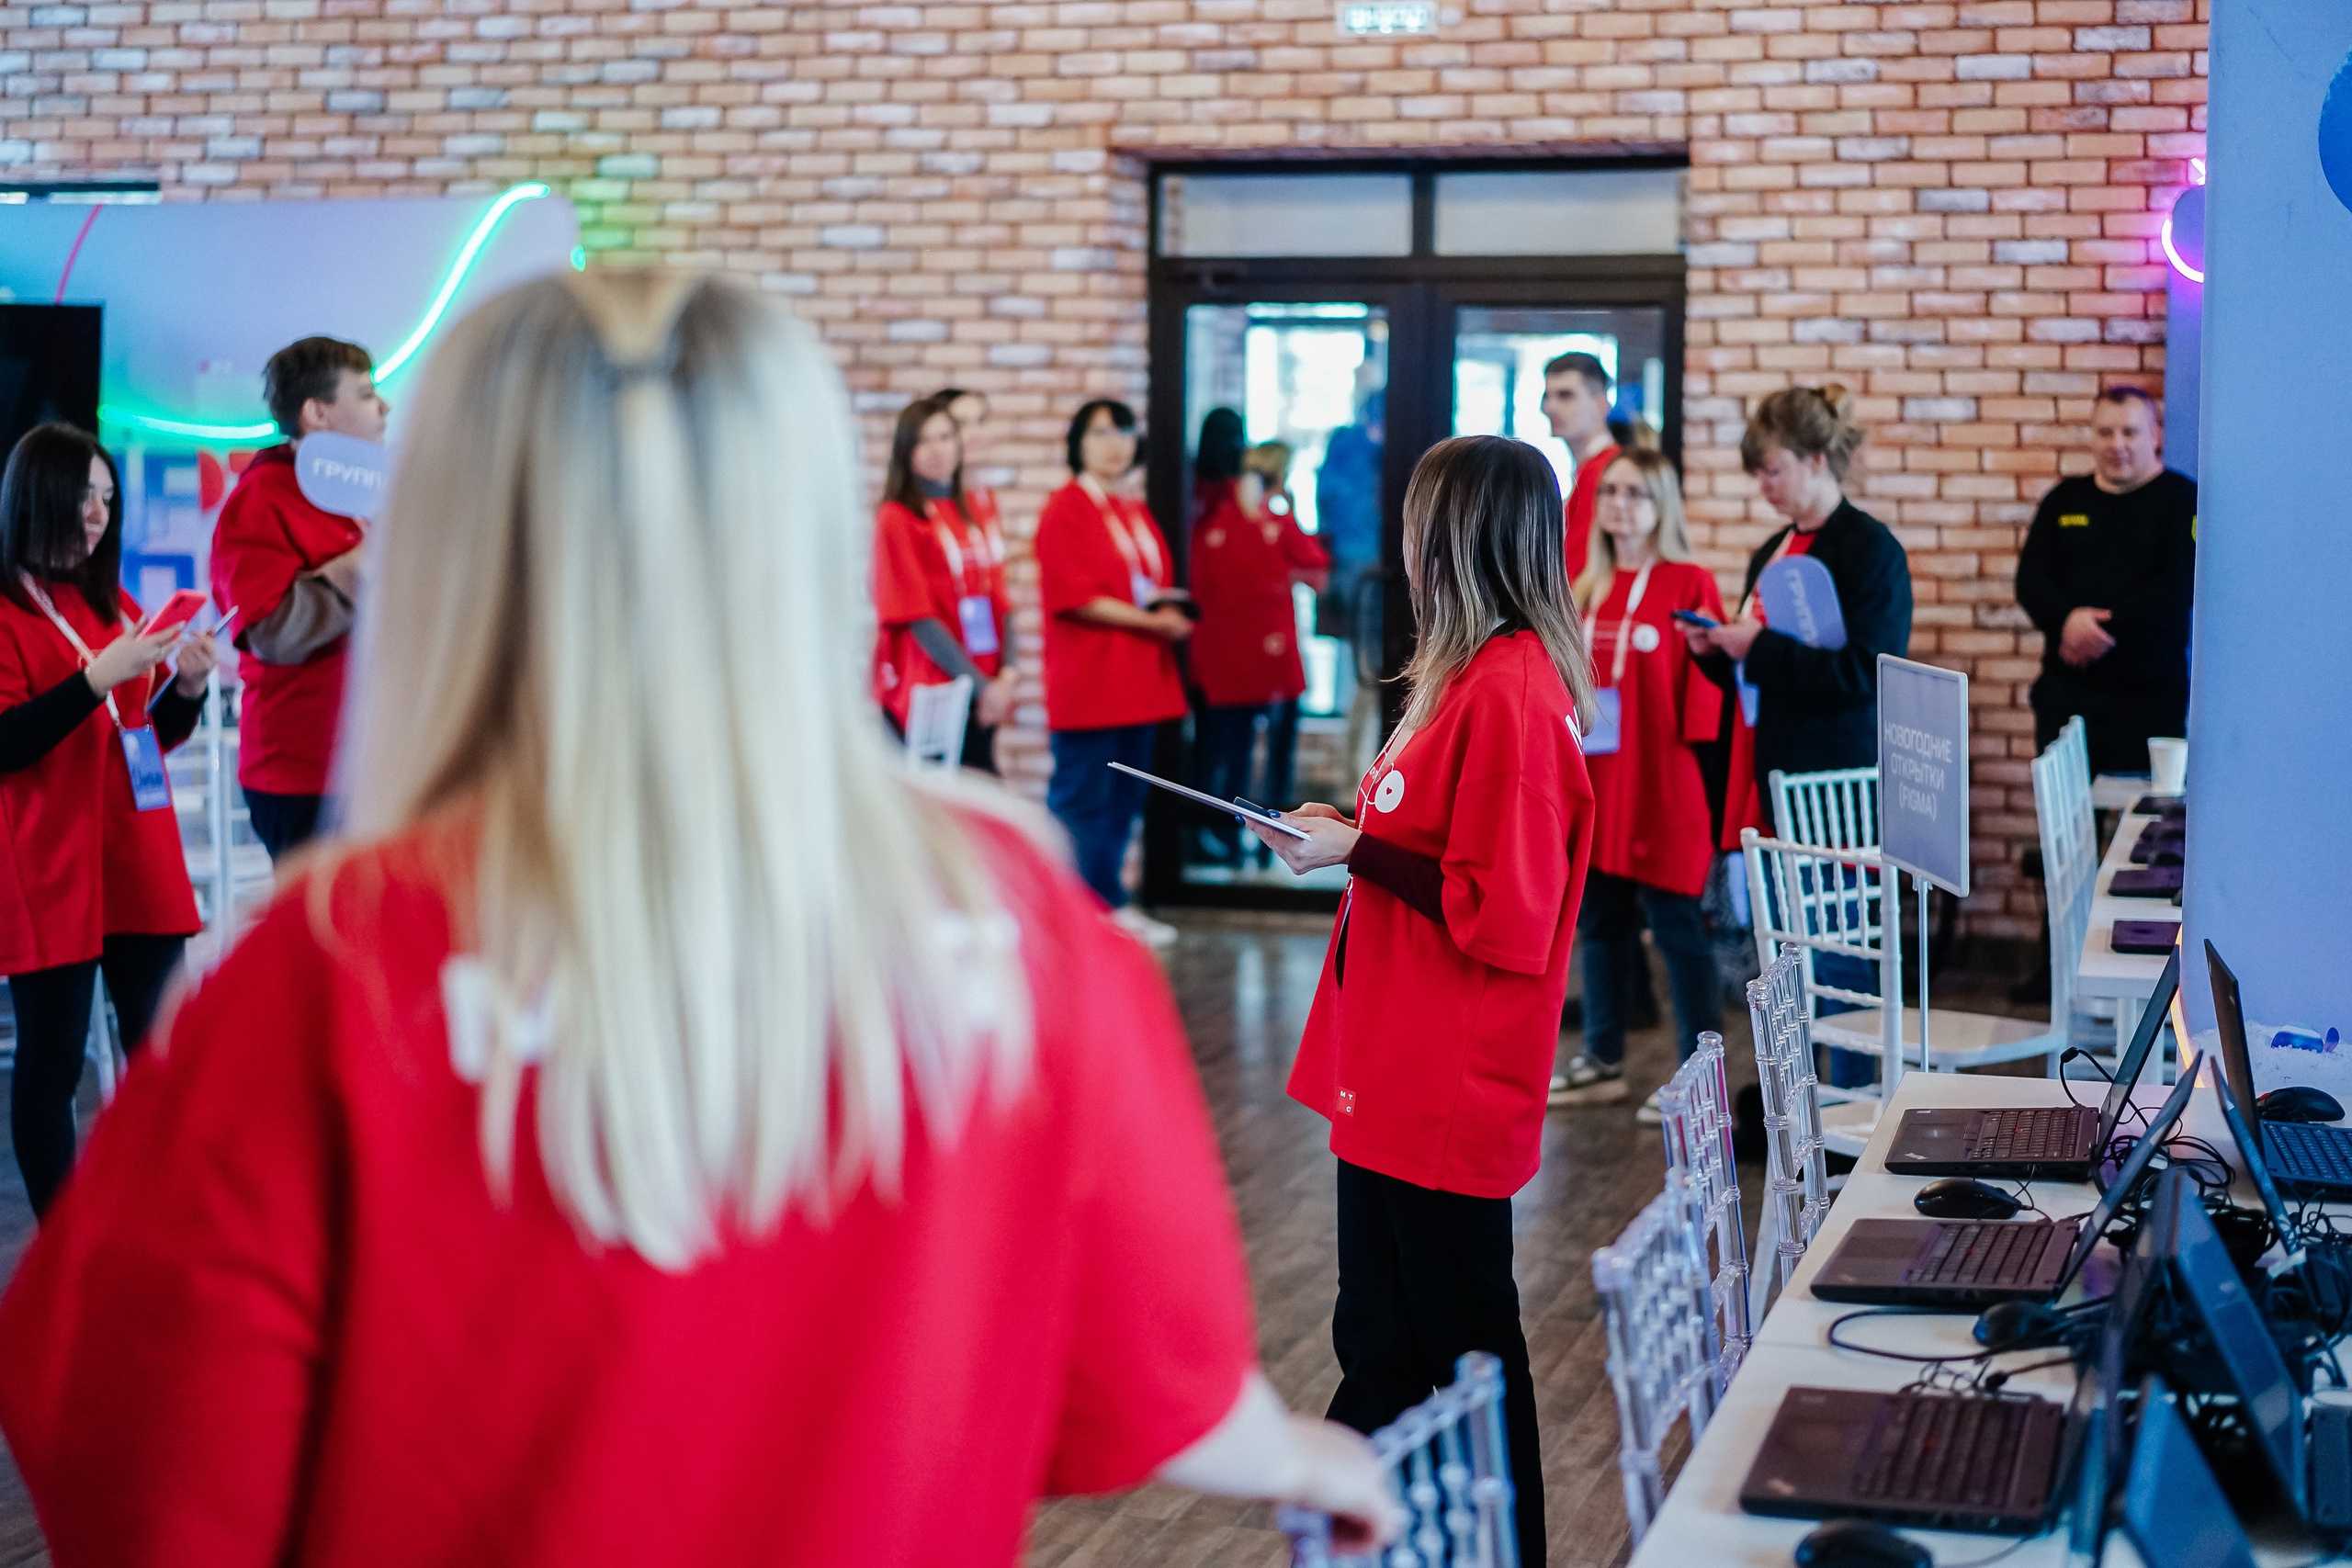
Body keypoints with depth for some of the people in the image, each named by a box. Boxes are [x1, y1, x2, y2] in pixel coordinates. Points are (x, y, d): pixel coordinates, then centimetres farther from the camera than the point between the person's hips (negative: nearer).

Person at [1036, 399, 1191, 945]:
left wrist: (1172, 611, -2)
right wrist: (1152, 621, -17)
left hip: (1138, 683, 8)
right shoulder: (1065, 510, -8)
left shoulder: (1136, 514, 18)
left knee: (1124, 799, 12)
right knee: (1082, 798, -5)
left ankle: (1112, 905, 20)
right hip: (1087, 683, -8)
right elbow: (1076, 598, -16)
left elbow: (1157, 584, 22)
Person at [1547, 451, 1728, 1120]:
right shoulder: (1587, 590, 11)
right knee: (1598, 919, 14)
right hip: (1595, 786, 7)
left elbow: (1704, 688, -11)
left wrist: (1697, 757, -15)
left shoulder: (1689, 584, -8)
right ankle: (1603, 1060, 27)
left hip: (1661, 787, -7)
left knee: (1676, 925, -1)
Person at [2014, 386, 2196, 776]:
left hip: (2148, 699, -4)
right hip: (2064, 692, 4)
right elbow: (2030, 579, 6)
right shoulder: (2065, 498, 14)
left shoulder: (2182, 499, 1)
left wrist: (2105, 629, -18)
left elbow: (2177, 586, -12)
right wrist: (2066, 620, -15)